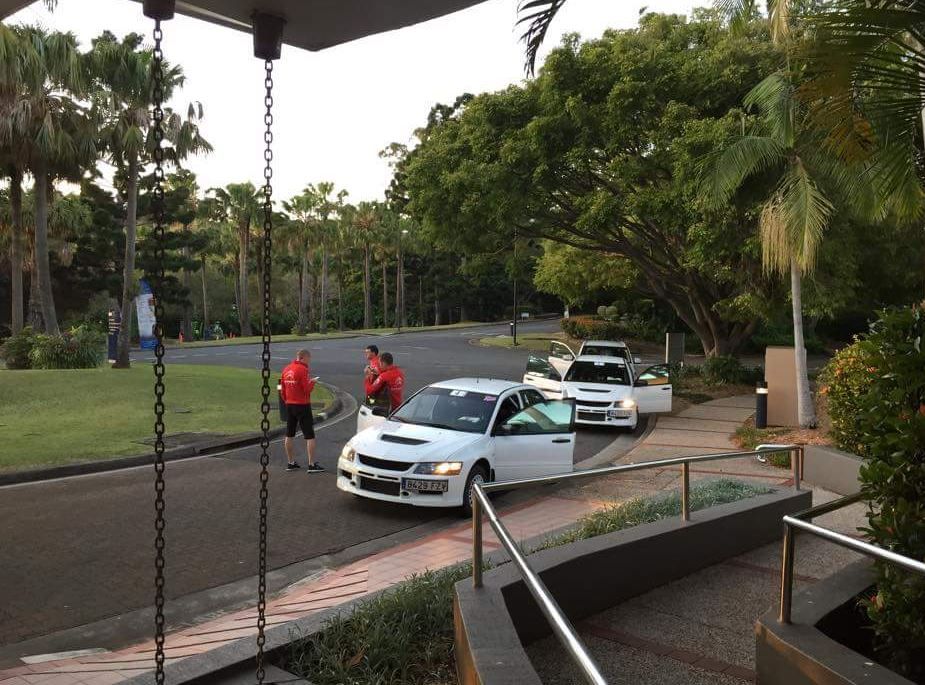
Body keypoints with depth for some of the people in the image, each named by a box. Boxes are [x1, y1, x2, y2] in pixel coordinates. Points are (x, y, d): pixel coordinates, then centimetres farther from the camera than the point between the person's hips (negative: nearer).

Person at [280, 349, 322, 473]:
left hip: (289, 406, 7)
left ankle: (291, 463, 21)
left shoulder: (286, 369, 7)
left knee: (289, 435, 13)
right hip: (302, 406, -7)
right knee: (309, 436, -2)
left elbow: (283, 389, 12)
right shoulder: (303, 370, -15)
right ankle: (312, 465, -2)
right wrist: (312, 382, 0)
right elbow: (307, 389, -19)